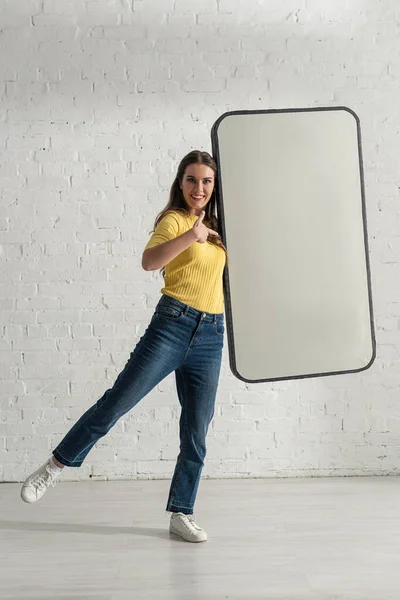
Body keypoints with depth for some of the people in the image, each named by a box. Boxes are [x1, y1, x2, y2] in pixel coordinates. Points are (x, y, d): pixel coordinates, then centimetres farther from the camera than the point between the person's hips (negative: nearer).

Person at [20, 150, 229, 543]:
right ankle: (55, 466, 14)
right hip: (172, 324, -5)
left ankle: (181, 514, 17)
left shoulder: (216, 228, 16)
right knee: (117, 401, -6)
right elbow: (149, 262, -22)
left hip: (211, 336, 5)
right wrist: (192, 235, -32)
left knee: (196, 432, 5)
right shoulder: (174, 219, -2)